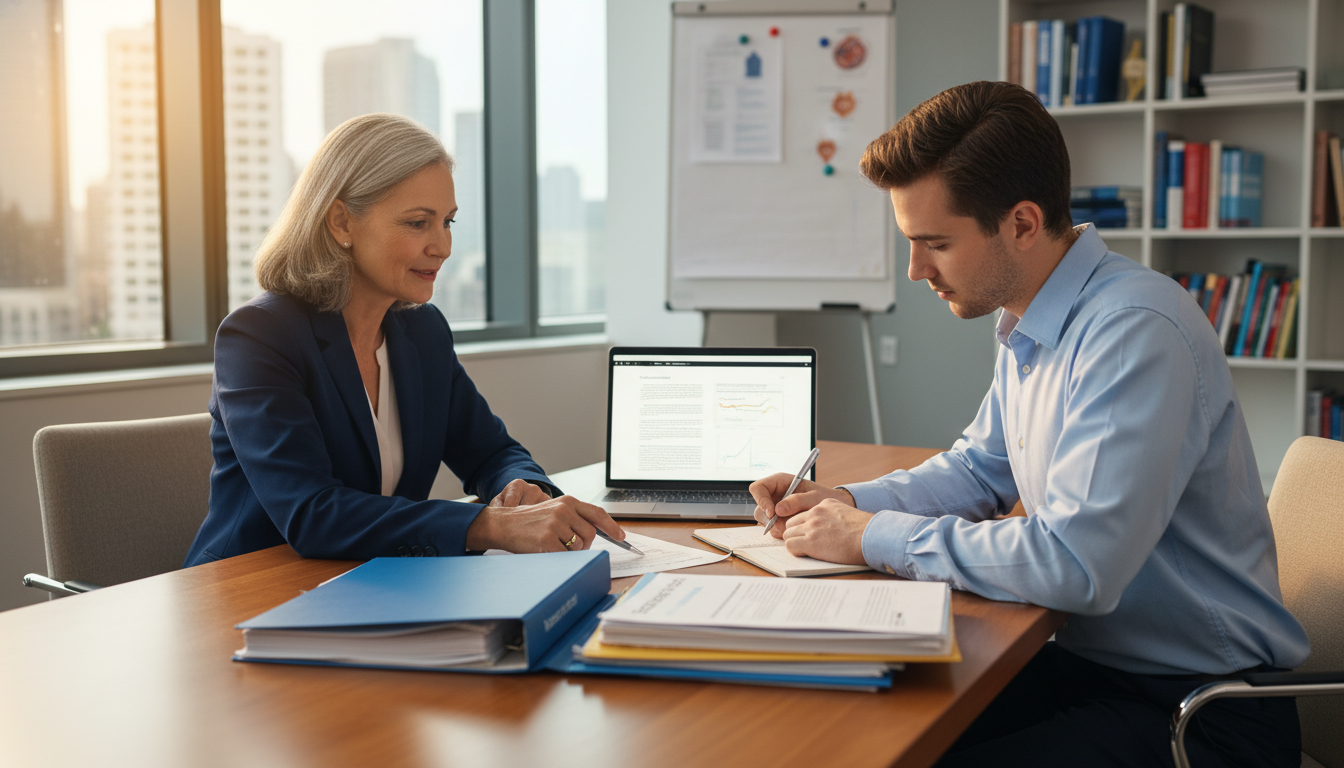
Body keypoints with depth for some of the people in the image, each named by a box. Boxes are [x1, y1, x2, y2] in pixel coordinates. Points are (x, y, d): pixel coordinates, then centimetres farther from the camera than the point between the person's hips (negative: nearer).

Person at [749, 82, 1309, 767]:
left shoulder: (1135, 332, -24)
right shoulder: (1028, 328, 7)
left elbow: (1075, 566, -31)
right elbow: (981, 469, 22)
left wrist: (876, 538, -19)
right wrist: (850, 502, 5)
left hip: (1201, 710, -8)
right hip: (1085, 660, 8)